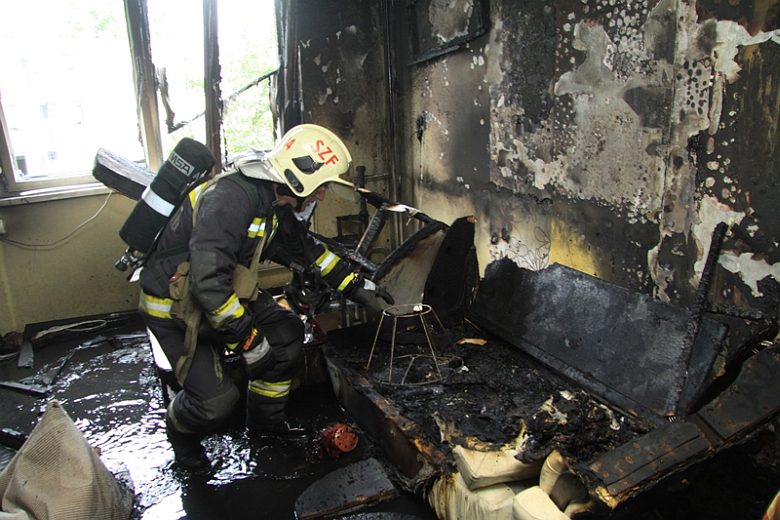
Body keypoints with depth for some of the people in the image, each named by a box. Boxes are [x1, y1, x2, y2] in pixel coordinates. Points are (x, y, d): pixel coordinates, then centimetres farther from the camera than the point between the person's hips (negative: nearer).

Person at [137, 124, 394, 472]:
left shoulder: (274, 202, 0)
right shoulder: (232, 196, -31)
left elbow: (305, 248, 15)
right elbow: (208, 280, -36)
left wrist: (356, 287, 13)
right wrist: (248, 338, -26)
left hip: (221, 293, 9)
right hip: (172, 304, -9)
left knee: (287, 332, 1)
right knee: (215, 400, -16)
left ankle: (266, 418, 23)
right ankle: (179, 429, 21)